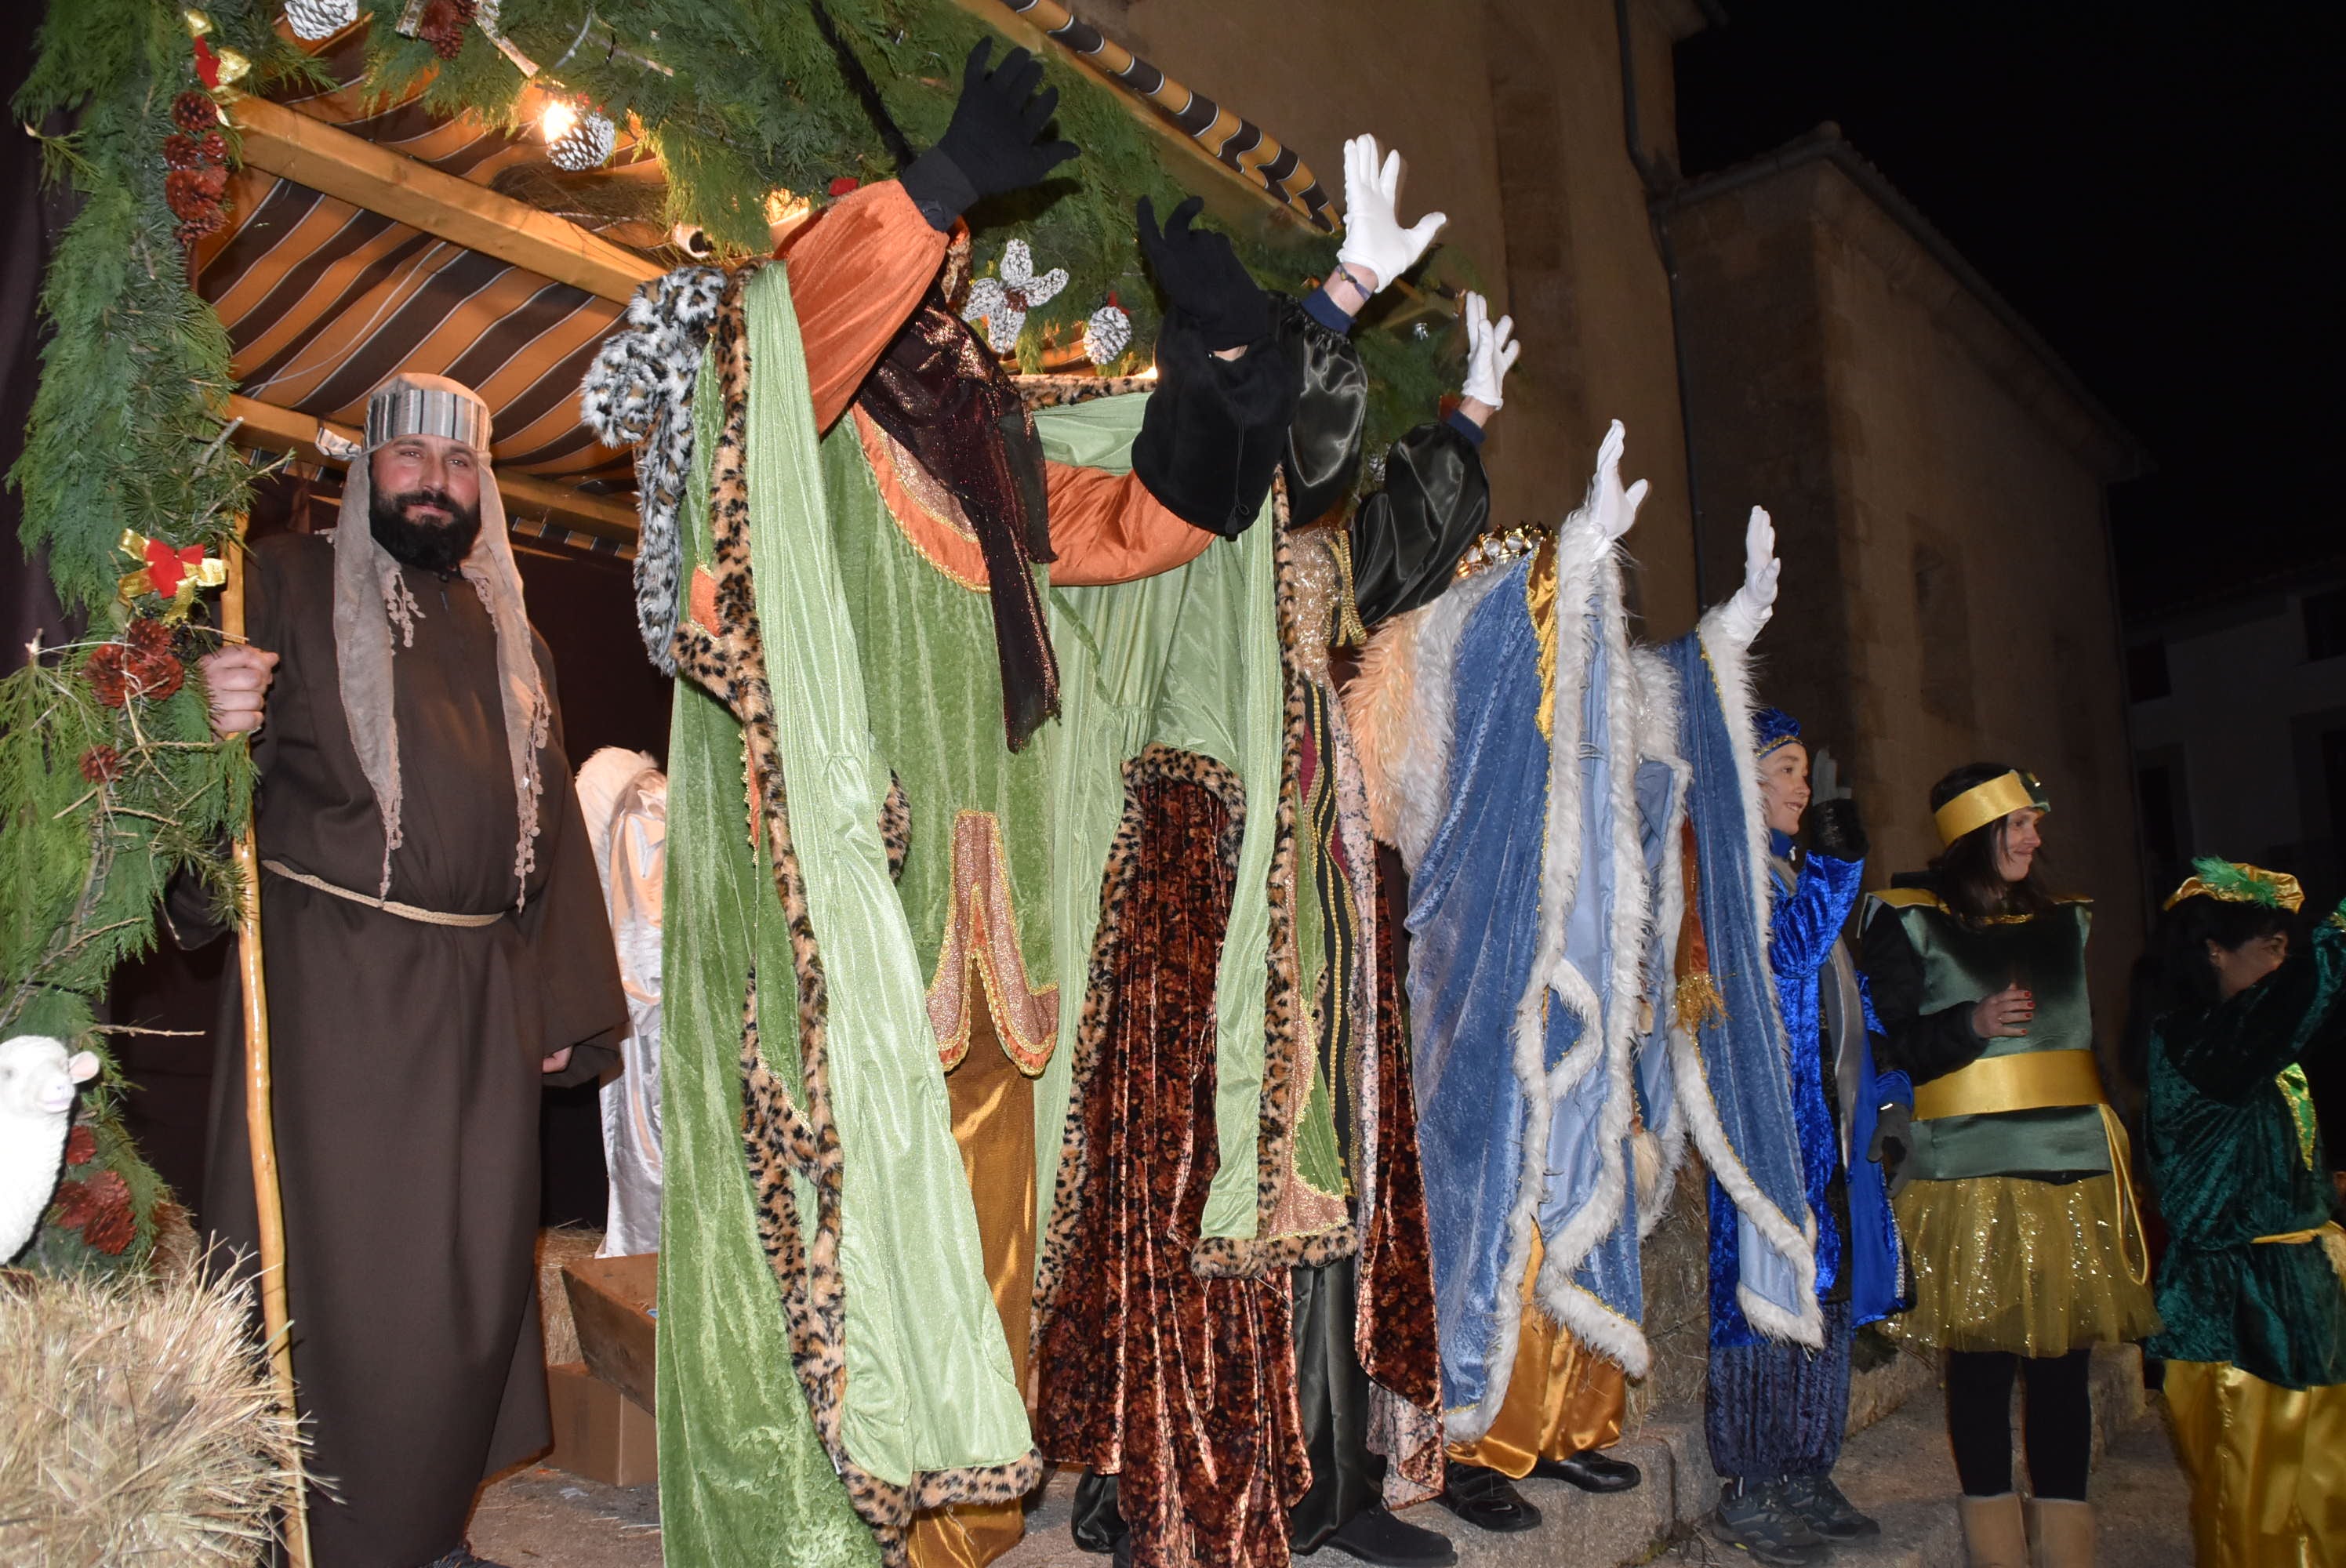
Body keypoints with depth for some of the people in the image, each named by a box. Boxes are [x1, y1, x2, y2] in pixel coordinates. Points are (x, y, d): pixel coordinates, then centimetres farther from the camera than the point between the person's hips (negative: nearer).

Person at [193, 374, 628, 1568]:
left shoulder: (514, 641, 17)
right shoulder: (290, 587, 4)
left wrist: (568, 1003, 11)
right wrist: (214, 721, -31)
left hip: (479, 998, 5)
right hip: (329, 979, -4)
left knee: (469, 1268, 9)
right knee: (334, 1255, -1)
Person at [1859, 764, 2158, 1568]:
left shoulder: (2065, 921, 17)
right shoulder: (1908, 922, 1)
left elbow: (2093, 1036, 21)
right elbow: (1892, 1045, -4)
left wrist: (2115, 1146, 16)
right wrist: (1974, 1025, -20)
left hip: (2072, 1163, 5)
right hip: (1969, 1165, -4)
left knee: (2066, 1352, 4)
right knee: (1981, 1353, -2)